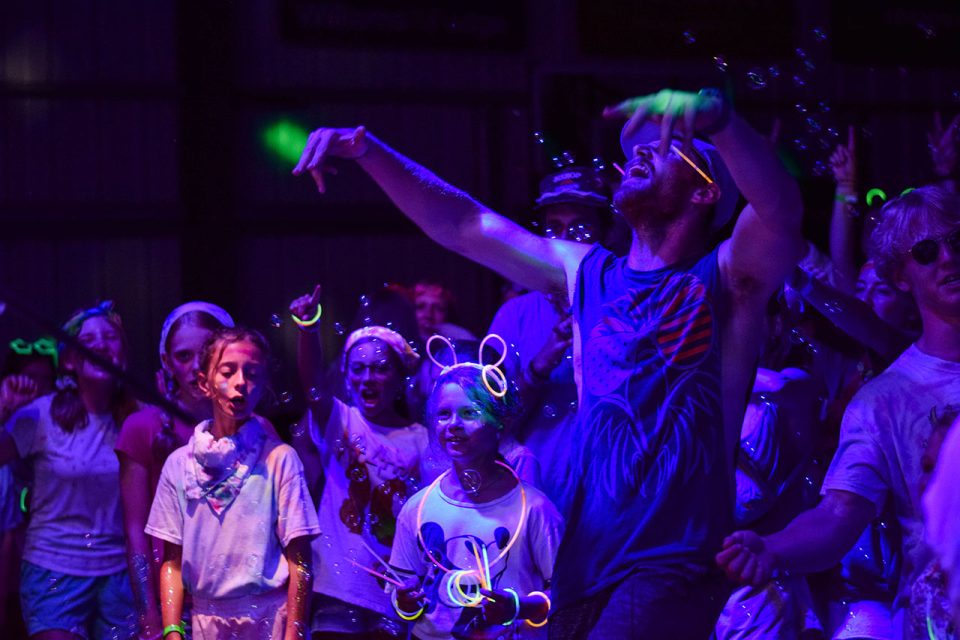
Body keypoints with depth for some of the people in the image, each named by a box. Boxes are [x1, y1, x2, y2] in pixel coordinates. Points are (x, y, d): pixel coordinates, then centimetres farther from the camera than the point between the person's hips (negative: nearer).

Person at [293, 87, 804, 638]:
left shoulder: (723, 282, 0)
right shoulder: (590, 276, 15)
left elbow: (781, 210, -21)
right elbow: (463, 226, 18)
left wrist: (715, 117, -38)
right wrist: (368, 150, 8)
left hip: (675, 565, -5)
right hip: (585, 564, 6)